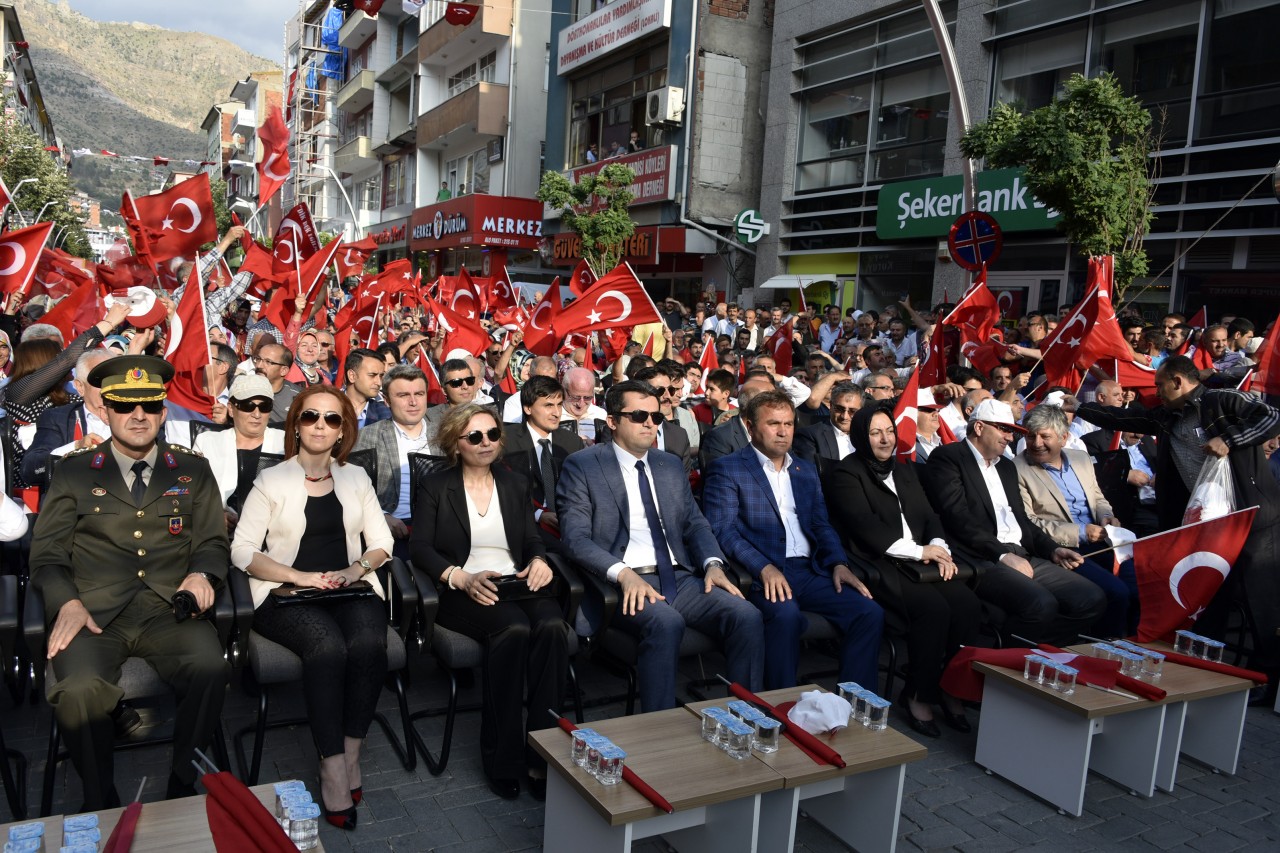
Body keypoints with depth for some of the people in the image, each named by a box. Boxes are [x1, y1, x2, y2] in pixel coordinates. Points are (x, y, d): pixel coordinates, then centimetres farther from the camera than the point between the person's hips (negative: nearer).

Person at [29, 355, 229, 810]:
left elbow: (212, 542, 15)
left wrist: (200, 574, -9)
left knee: (210, 668, -30)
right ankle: (100, 801, -6)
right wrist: (67, 603, -10)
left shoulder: (193, 470, 16)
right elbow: (47, 555, 10)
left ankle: (182, 786, -8)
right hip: (95, 614, 0)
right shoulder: (74, 472, 13)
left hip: (169, 610, 0)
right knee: (80, 689, -31)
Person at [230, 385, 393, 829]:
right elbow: (242, 550, -1)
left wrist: (357, 568, -7)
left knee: (368, 645, -30)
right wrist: (298, 576, -14)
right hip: (287, 594, -2)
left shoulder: (356, 477, 15)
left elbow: (381, 542, 14)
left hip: (351, 589, 3)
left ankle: (351, 753, -15)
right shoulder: (272, 481, 6)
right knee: (329, 648, -33)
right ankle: (333, 767, -24)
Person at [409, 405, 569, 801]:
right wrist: (461, 578, -18)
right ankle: (502, 758, -21)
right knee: (513, 628, -35)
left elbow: (533, 539, 17)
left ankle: (541, 755, -24)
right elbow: (420, 546, -1)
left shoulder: (515, 484, 20)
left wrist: (539, 560, -8)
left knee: (552, 626, -31)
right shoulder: (434, 486, 9)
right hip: (463, 591, -3)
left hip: (518, 584, 4)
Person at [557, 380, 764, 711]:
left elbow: (695, 522, 18)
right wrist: (623, 573, -23)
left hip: (680, 577, 5)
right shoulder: (581, 466, 2)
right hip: (624, 583, -5)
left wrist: (712, 563, -4)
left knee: (748, 616, -19)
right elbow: (575, 537, -7)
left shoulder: (671, 466, 21)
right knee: (666, 622, -35)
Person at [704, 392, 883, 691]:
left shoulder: (806, 471, 23)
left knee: (870, 612, -16)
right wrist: (764, 568, -21)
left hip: (810, 572, 6)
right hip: (762, 575, -6)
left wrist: (839, 563, -1)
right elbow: (722, 529, -7)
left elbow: (821, 525, 20)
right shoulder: (727, 469, 3)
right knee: (786, 614, -35)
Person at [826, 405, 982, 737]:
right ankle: (918, 695, -12)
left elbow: (928, 515, 19)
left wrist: (939, 548, -2)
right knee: (934, 607, -29)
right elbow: (866, 526, -11)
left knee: (967, 603, -20)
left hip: (921, 561, 7)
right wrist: (918, 550, -12)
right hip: (879, 566, -6)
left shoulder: (905, 470, 24)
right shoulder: (846, 474, 0)